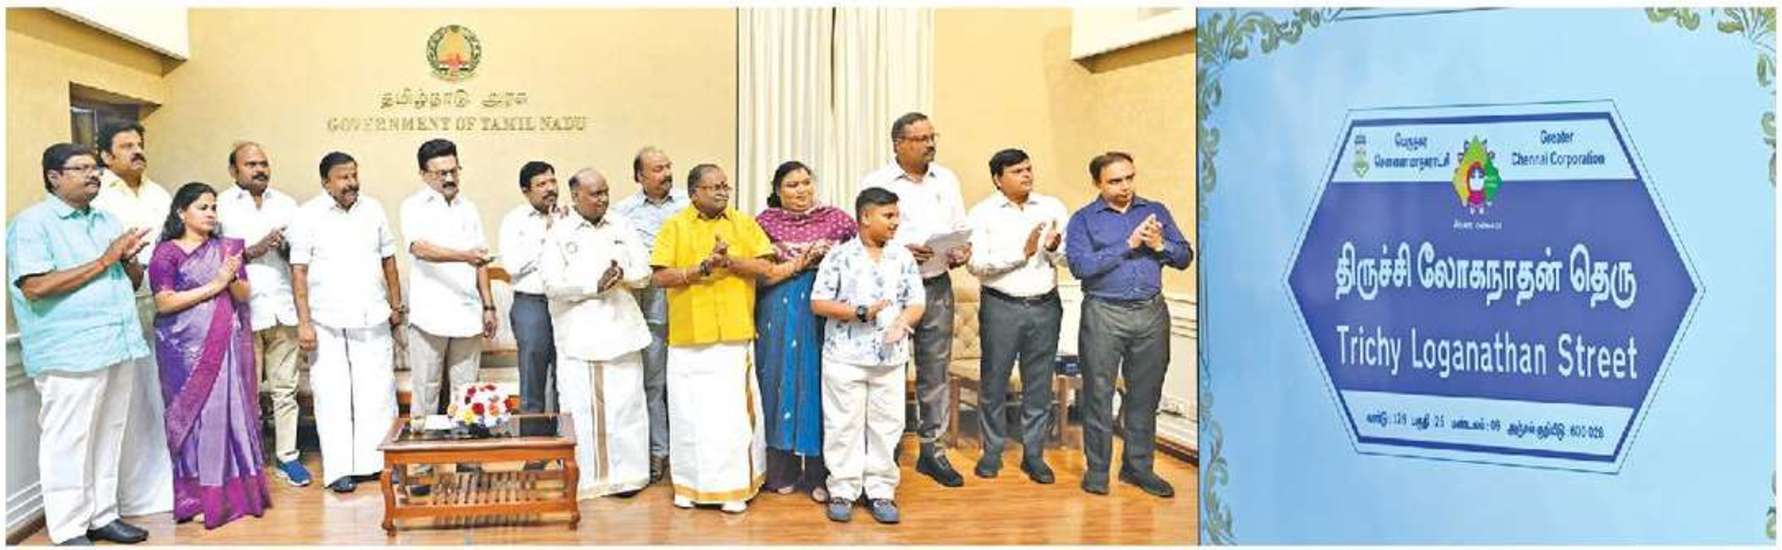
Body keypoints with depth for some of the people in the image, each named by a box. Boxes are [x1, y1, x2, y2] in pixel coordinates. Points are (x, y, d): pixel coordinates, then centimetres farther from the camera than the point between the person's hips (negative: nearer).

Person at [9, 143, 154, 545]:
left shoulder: (107, 220, 17)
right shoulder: (32, 223, -5)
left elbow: (133, 282, 21)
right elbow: (35, 287, -18)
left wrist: (128, 258, -2)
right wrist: (103, 261, -15)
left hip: (118, 346, 7)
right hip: (70, 354, -7)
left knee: (109, 437, 13)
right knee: (68, 443, -1)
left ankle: (102, 515, 23)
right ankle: (68, 532, 6)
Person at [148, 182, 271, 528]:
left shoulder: (227, 248, 12)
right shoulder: (167, 253, -1)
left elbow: (243, 295, 10)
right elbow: (164, 303, -10)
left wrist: (232, 280, -11)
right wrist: (213, 286, -12)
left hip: (228, 343, 4)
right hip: (187, 347, -4)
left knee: (232, 409, 3)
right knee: (197, 414, -2)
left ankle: (236, 489, 11)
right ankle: (198, 496, 6)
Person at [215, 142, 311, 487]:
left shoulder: (286, 204, 14)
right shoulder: (222, 206, 3)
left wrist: (287, 248, -6)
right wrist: (251, 251, -14)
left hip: (283, 308, 3)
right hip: (243, 311, -3)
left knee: (285, 388, 6)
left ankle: (287, 456, 13)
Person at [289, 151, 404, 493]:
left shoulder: (373, 209, 8)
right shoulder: (308, 216, -2)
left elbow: (388, 259, 14)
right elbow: (299, 272, -5)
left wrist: (396, 305, 12)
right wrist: (304, 322, -10)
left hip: (373, 319, 3)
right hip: (328, 323, -3)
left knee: (378, 392, 4)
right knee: (332, 395, 1)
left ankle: (378, 460, 13)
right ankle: (339, 469, 7)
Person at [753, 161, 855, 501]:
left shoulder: (836, 219, 7)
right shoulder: (764, 223, 7)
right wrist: (798, 264, -9)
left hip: (824, 313, 0)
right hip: (779, 314, 0)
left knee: (817, 383, 1)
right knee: (781, 381, 5)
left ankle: (818, 475, 8)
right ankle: (782, 471, 16)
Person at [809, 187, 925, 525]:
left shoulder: (904, 258, 7)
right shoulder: (840, 256, -4)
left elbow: (916, 303, 6)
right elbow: (818, 303, -7)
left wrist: (902, 323, -15)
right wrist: (861, 312, -15)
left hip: (890, 358, 3)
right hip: (845, 357, -3)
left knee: (886, 426, 6)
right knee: (844, 425, 4)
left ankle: (881, 490, 17)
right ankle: (843, 490, 15)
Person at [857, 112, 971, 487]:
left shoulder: (947, 180, 12)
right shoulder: (875, 183, -3)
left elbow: (961, 229, 16)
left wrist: (962, 253, -4)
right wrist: (900, 251, -20)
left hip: (937, 286, 4)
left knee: (936, 369, 9)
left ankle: (932, 449, 18)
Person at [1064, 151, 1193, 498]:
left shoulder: (1155, 211, 11)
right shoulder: (1083, 219, 2)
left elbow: (1185, 258, 9)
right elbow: (1080, 265, -14)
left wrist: (1160, 246, -11)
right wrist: (1129, 244, -15)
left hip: (1151, 313, 3)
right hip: (1104, 314, -3)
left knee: (1145, 394, 9)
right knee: (1099, 393, 3)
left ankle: (1138, 466, 22)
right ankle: (1097, 469, 15)